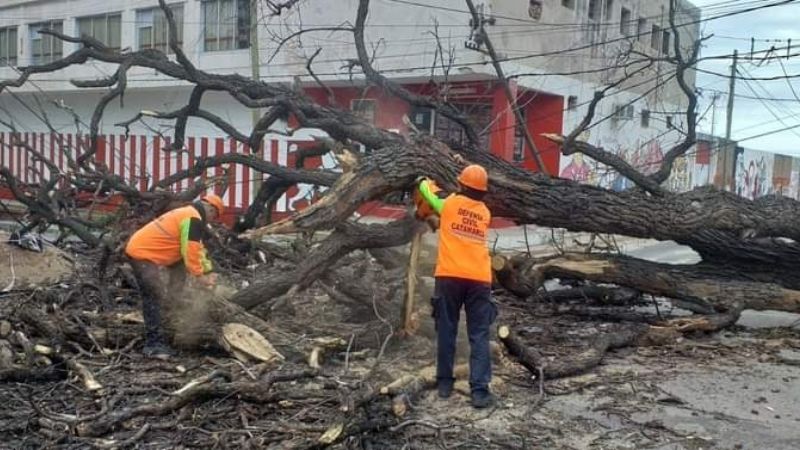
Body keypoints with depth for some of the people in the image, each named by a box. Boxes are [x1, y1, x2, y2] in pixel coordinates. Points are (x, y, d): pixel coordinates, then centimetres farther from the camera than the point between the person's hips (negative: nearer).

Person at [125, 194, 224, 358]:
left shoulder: (187, 214, 20)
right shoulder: (194, 219, -13)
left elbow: (198, 248, 22)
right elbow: (191, 250, -18)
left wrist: (208, 271, 18)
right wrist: (199, 275, -10)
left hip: (142, 250, 11)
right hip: (142, 253, -11)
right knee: (155, 297, -12)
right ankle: (154, 344, -12)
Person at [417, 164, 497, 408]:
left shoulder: (450, 203, 6)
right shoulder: (485, 213, 14)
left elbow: (427, 193, 24)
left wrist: (425, 182, 45)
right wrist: (441, 220, 41)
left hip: (450, 277, -1)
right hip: (479, 280, 2)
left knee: (446, 331, 11)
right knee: (479, 336, 1)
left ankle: (444, 382, 18)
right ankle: (479, 391, -4)